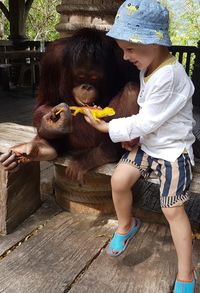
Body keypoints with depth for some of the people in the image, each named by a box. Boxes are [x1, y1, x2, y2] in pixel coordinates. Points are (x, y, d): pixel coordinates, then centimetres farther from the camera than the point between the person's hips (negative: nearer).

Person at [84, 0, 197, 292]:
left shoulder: (169, 76, -27)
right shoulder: (148, 68, 3)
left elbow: (147, 121, -24)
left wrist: (108, 127, -16)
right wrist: (132, 133, -4)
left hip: (173, 151, -7)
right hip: (148, 144, 8)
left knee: (173, 210, -5)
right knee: (119, 180, -5)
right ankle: (126, 224, 24)